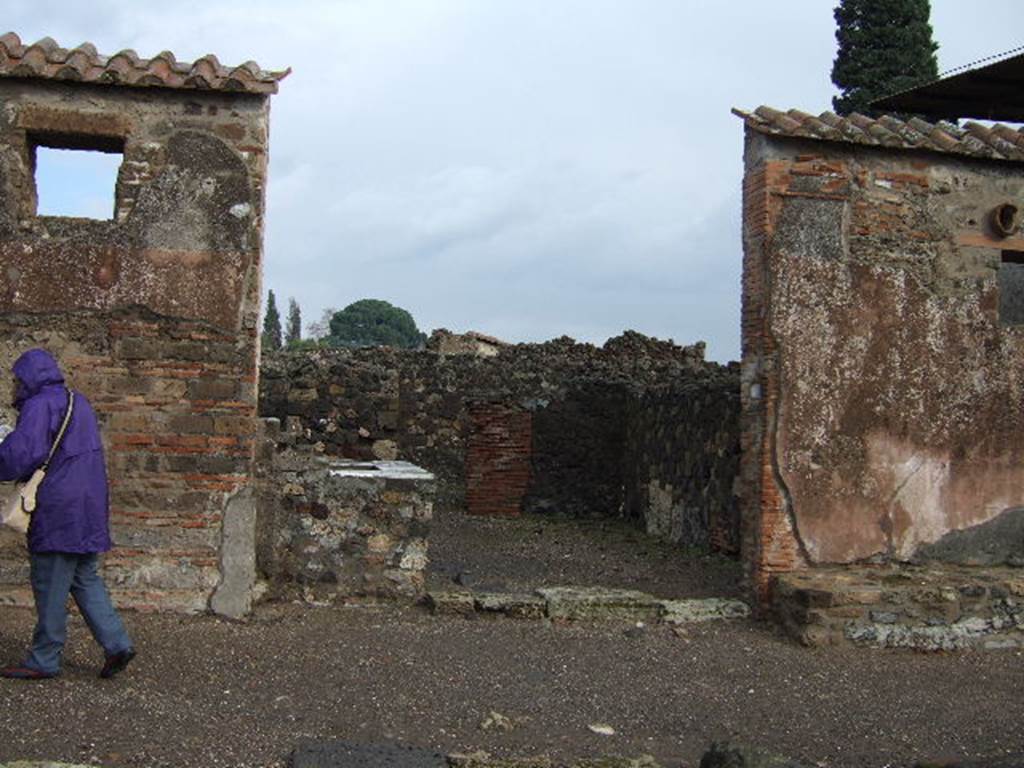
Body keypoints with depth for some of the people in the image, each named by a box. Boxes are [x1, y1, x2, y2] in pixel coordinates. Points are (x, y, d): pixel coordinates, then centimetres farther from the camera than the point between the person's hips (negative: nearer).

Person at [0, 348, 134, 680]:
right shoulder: (78, 403, 18)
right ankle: (116, 643, 8)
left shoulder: (40, 406, -11)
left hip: (58, 510, -9)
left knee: (50, 585, 0)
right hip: (88, 509, 9)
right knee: (85, 578, 14)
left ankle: (44, 660, 9)